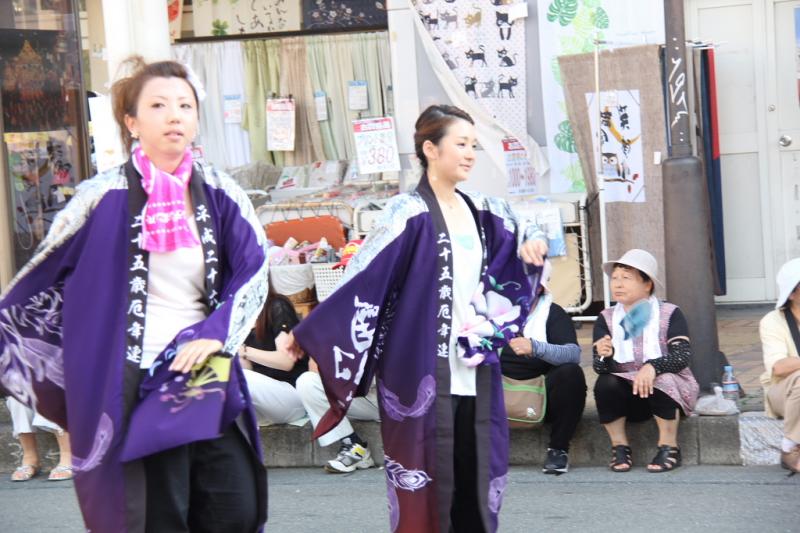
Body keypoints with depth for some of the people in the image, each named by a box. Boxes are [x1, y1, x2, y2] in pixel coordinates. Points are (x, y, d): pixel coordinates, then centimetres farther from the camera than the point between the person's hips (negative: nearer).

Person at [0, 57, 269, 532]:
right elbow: (40, 280, 4)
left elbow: (253, 269, 3)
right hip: (135, 386, -3)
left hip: (208, 379, 3)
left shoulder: (219, 195, 4)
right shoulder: (105, 199, -4)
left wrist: (215, 335, -10)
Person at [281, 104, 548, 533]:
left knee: (475, 474, 8)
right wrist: (306, 334, -18)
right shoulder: (409, 213, -9)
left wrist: (533, 241, 2)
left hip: (474, 371, 6)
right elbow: (362, 277, -13)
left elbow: (523, 232, 27)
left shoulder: (480, 211, 10)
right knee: (426, 475, -3)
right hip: (422, 372, -6)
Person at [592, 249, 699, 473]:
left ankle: (669, 447, -19)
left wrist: (653, 366, -33)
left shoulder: (669, 314, -1)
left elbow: (683, 356, -15)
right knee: (605, 383, -27)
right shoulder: (606, 319, 7)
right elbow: (600, 368, -3)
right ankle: (619, 446, -13)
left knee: (661, 380, -34)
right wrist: (605, 356, -28)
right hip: (628, 396, 2)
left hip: (667, 391, -2)